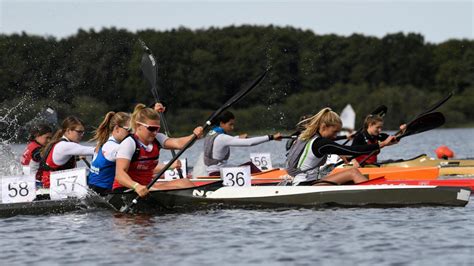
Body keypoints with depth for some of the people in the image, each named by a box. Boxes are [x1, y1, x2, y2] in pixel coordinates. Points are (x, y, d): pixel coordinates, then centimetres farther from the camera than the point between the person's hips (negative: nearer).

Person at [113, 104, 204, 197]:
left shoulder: (157, 139, 7)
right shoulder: (128, 144, -15)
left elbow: (178, 143, -12)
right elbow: (120, 174, -27)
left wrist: (194, 136, -33)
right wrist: (136, 186, -46)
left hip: (146, 187, 8)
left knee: (184, 183, -8)